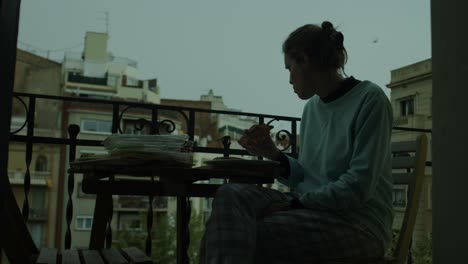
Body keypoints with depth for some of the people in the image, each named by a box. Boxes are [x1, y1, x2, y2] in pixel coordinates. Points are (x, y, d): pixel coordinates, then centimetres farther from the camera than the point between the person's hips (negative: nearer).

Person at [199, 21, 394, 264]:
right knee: (231, 194, -21)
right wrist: (274, 155, 0)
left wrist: (295, 203, -17)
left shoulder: (369, 99, -8)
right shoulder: (311, 106, 14)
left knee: (245, 237, -28)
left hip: (359, 222, -6)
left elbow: (359, 187, -16)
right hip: (310, 207, 7)